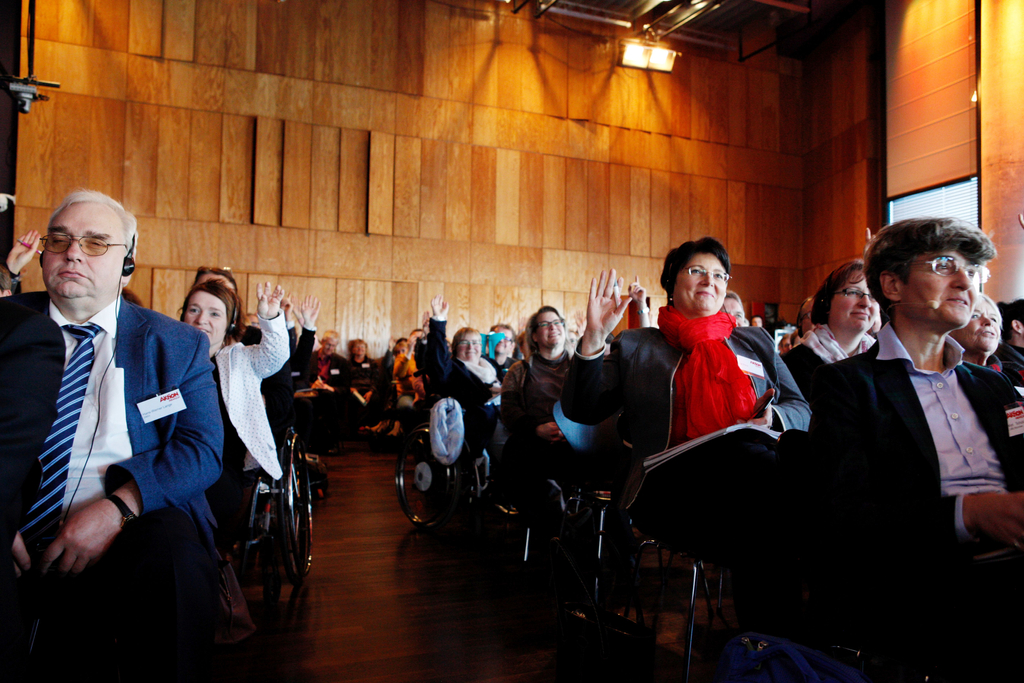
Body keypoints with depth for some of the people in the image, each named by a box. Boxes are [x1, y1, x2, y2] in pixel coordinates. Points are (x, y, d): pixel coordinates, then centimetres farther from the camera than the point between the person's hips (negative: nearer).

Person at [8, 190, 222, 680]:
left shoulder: (178, 345, 9)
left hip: (131, 530, 1)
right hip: (19, 542, 0)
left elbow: (202, 449, -1)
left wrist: (117, 507, -17)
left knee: (173, 556, -32)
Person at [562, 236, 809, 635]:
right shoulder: (635, 347, 22)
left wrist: (773, 419, 0)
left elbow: (801, 409, 25)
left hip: (750, 474, 3)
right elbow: (581, 411, 12)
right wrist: (593, 337, 0)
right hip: (673, 480, -2)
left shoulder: (756, 342, 30)